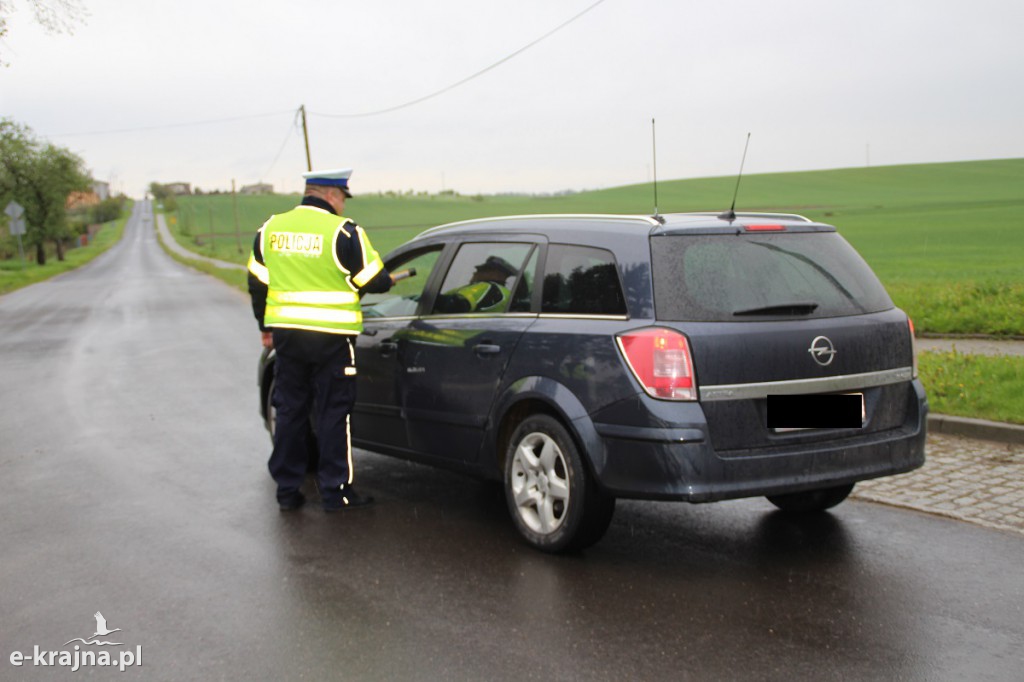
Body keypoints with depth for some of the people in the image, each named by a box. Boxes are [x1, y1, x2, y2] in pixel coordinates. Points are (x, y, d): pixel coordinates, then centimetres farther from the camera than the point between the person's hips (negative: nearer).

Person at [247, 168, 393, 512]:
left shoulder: (270, 229, 7)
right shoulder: (343, 232, -11)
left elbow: (257, 283, 13)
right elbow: (375, 282, -10)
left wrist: (266, 328, 23)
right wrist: (369, 280, 14)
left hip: (286, 334, 5)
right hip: (331, 337, -5)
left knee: (290, 411, 14)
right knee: (334, 413, 4)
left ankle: (287, 490, 19)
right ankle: (335, 491, 9)